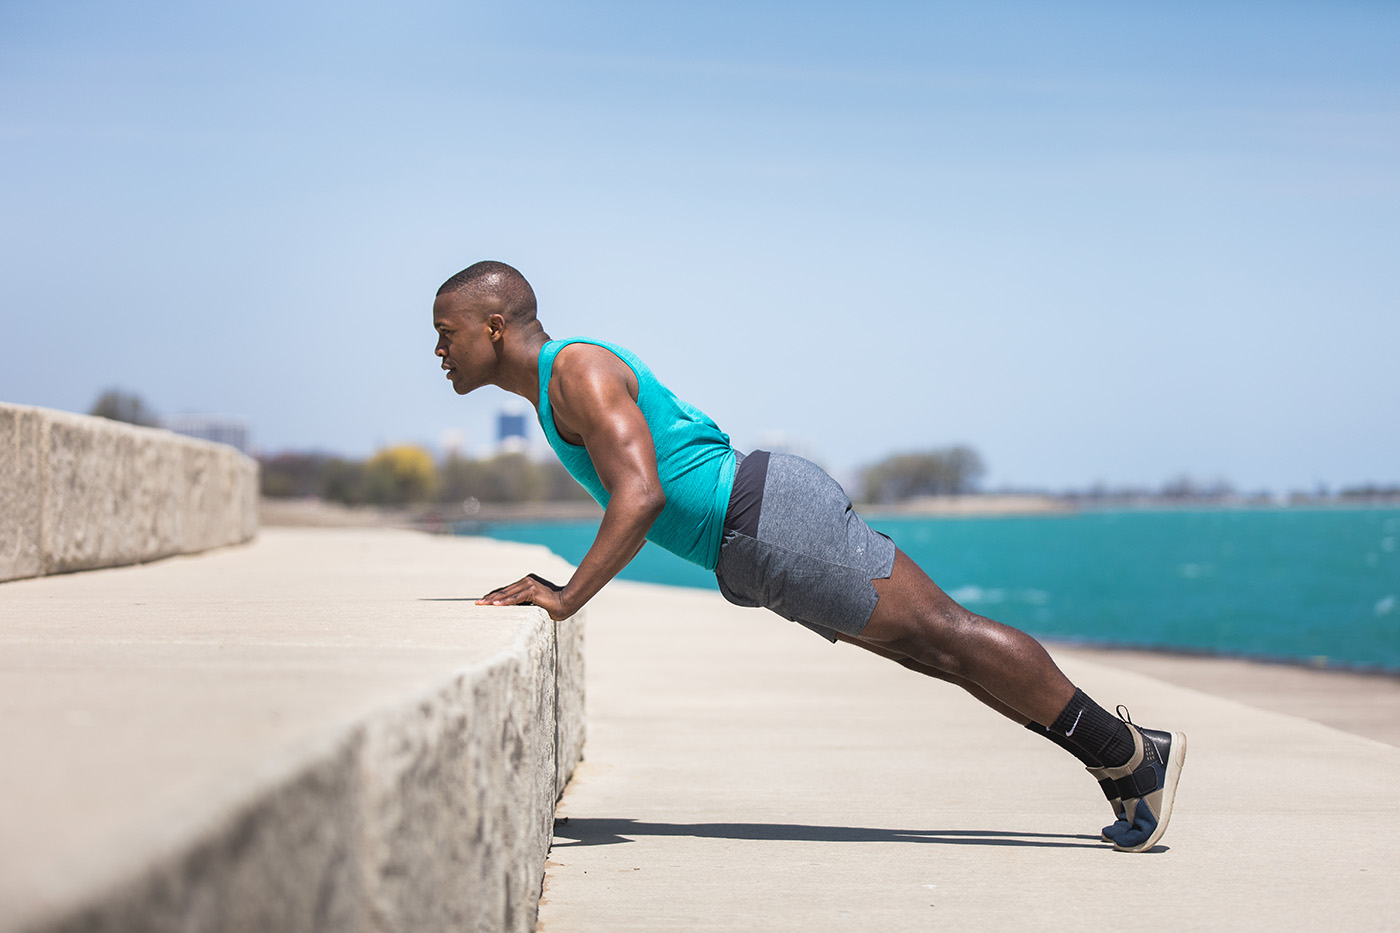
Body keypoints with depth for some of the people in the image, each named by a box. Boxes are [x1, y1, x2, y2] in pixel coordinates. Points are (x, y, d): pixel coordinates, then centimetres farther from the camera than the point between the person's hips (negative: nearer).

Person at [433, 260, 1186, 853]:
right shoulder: (558, 381, 18)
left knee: (943, 633, -6)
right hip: (752, 549, 10)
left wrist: (567, 599, -26)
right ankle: (1112, 751, 14)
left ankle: (1132, 755, -1)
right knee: (934, 648, 9)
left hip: (773, 520, -10)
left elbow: (641, 496, -26)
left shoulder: (578, 371, -13)